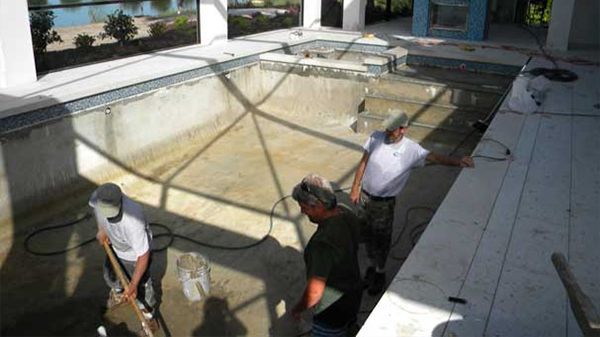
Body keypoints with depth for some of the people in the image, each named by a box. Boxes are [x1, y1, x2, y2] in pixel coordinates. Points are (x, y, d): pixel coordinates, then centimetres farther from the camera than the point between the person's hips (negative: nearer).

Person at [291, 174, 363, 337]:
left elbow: (314, 292, -34)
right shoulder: (346, 213, -13)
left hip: (333, 310, -7)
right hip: (354, 293, 7)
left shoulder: (323, 242, -39)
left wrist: (298, 309, -14)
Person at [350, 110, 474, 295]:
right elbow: (363, 163, 0)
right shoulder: (376, 138, -10)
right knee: (368, 235, 18)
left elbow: (434, 157, -23)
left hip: (384, 204, -3)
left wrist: (457, 161, -42)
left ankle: (380, 272, 35)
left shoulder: (411, 149, -16)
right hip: (364, 196, 3)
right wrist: (355, 188, 3)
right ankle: (372, 265, 42)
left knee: (381, 240, 11)